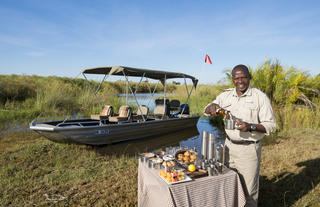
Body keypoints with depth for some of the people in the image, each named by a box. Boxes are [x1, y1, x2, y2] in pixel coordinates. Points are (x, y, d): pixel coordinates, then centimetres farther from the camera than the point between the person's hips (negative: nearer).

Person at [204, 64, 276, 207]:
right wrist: (212, 106, -14)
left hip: (249, 149, -4)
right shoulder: (226, 95, 5)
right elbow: (207, 111, 10)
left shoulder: (260, 97, -7)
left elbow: (270, 124, -8)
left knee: (249, 190, 6)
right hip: (229, 146, 4)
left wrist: (250, 126, -26)